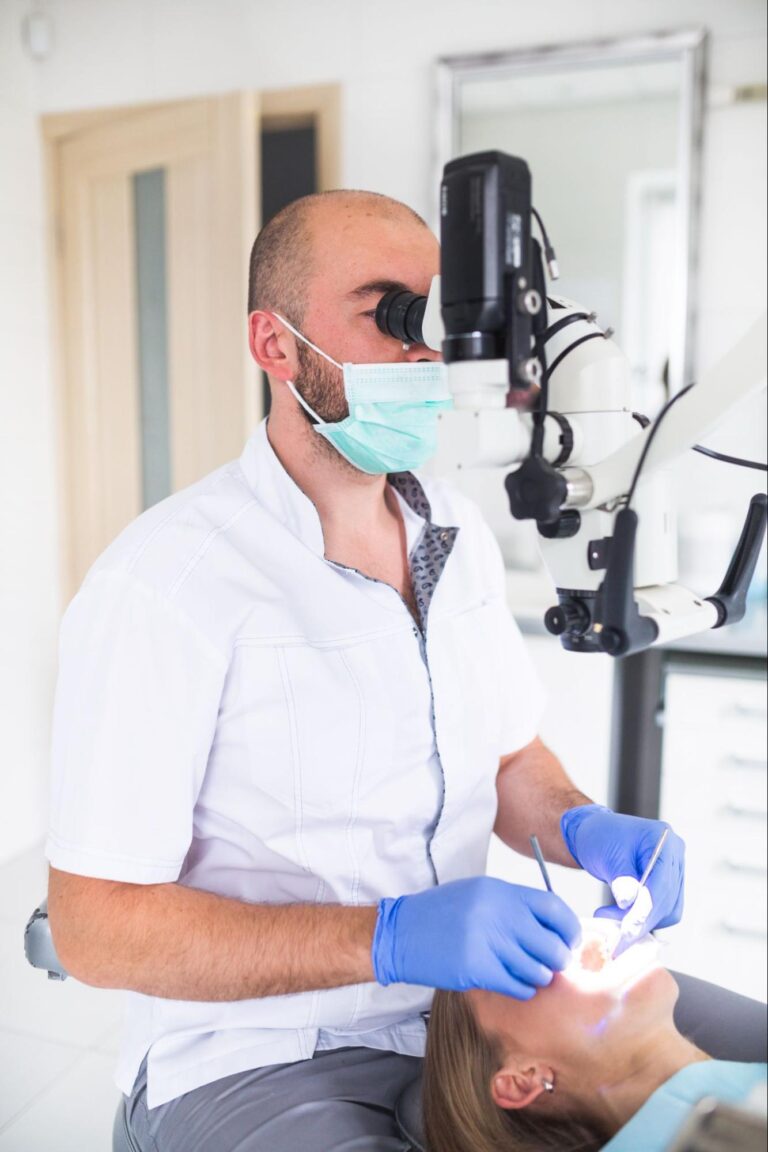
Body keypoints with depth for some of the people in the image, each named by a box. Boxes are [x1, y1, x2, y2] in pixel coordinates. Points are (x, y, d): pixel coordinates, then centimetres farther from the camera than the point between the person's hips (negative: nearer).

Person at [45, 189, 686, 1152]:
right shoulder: (164, 584, -20)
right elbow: (94, 922, -18)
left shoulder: (461, 534, 4)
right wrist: (390, 936, -28)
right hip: (254, 1055, -5)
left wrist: (582, 828, -10)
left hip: (473, 992, 6)